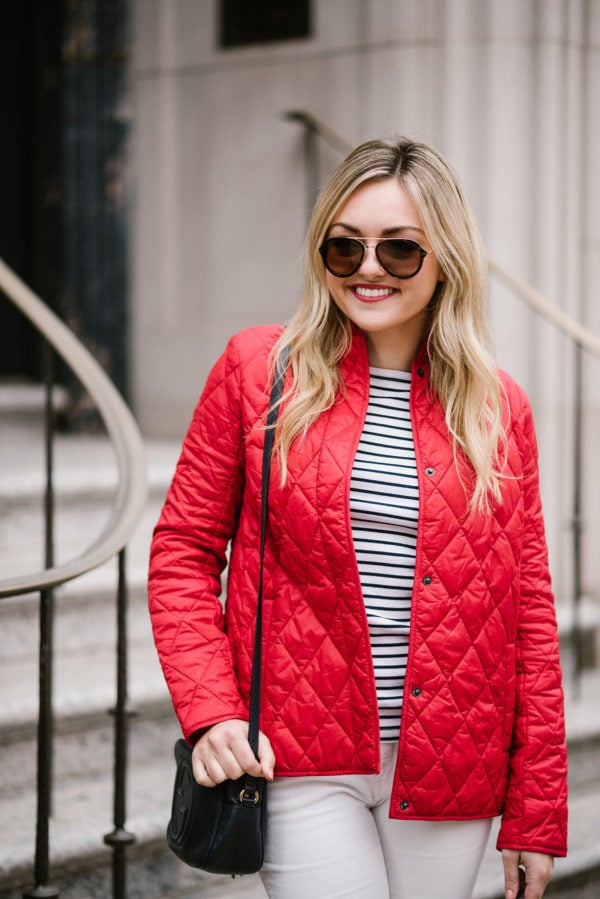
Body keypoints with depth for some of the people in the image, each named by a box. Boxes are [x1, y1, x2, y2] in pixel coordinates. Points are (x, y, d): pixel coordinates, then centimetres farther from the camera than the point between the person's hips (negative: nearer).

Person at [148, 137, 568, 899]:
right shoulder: (257, 369, 1)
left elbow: (529, 610, 6)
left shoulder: (499, 407, 6)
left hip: (450, 776, 2)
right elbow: (183, 550, 3)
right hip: (302, 760, -2)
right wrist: (211, 714, -10)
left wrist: (537, 812, 4)